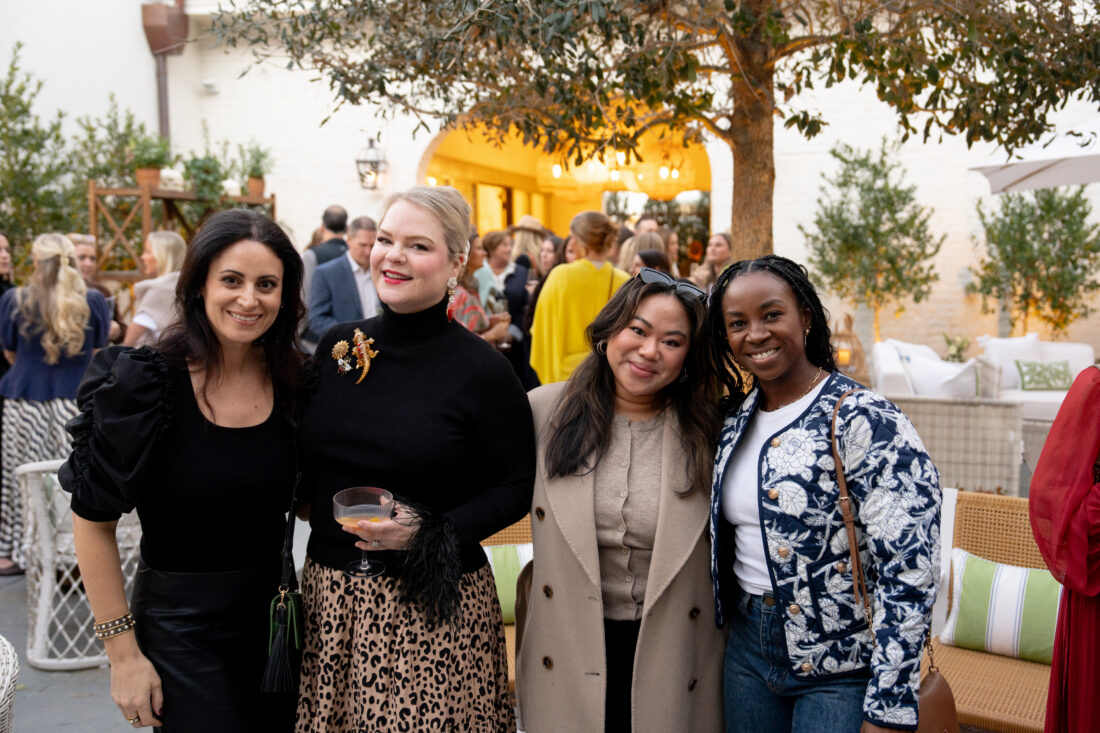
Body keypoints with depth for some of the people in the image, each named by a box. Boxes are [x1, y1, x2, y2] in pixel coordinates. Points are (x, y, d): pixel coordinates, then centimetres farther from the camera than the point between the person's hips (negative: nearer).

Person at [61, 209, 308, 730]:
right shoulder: (145, 384, -17)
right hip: (181, 629, -4)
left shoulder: (293, 380, -4)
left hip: (274, 617, 5)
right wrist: (123, 652, -10)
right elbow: (92, 521, -11)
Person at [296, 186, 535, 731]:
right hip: (329, 592, 5)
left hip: (431, 608, -4)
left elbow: (516, 488, -6)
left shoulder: (480, 368, -10)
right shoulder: (337, 347, 4)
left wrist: (429, 532, -17)